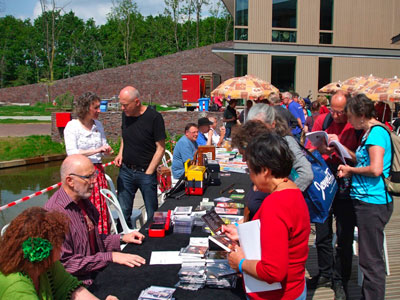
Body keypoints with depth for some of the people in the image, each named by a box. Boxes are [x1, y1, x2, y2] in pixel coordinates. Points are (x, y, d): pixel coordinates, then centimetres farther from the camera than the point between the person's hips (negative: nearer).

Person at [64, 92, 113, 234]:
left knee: (101, 209, 4)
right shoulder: (72, 126, -5)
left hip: (97, 171, 5)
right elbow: (71, 153, -13)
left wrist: (106, 149, -4)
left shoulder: (98, 125, 12)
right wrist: (96, 150, -16)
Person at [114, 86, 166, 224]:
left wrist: (148, 172, -11)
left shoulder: (154, 117, -12)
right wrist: (120, 153, 5)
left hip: (145, 172, -5)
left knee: (152, 215, 3)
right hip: (125, 171, 5)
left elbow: (160, 148, -9)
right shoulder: (125, 115, 5)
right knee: (123, 213, 6)